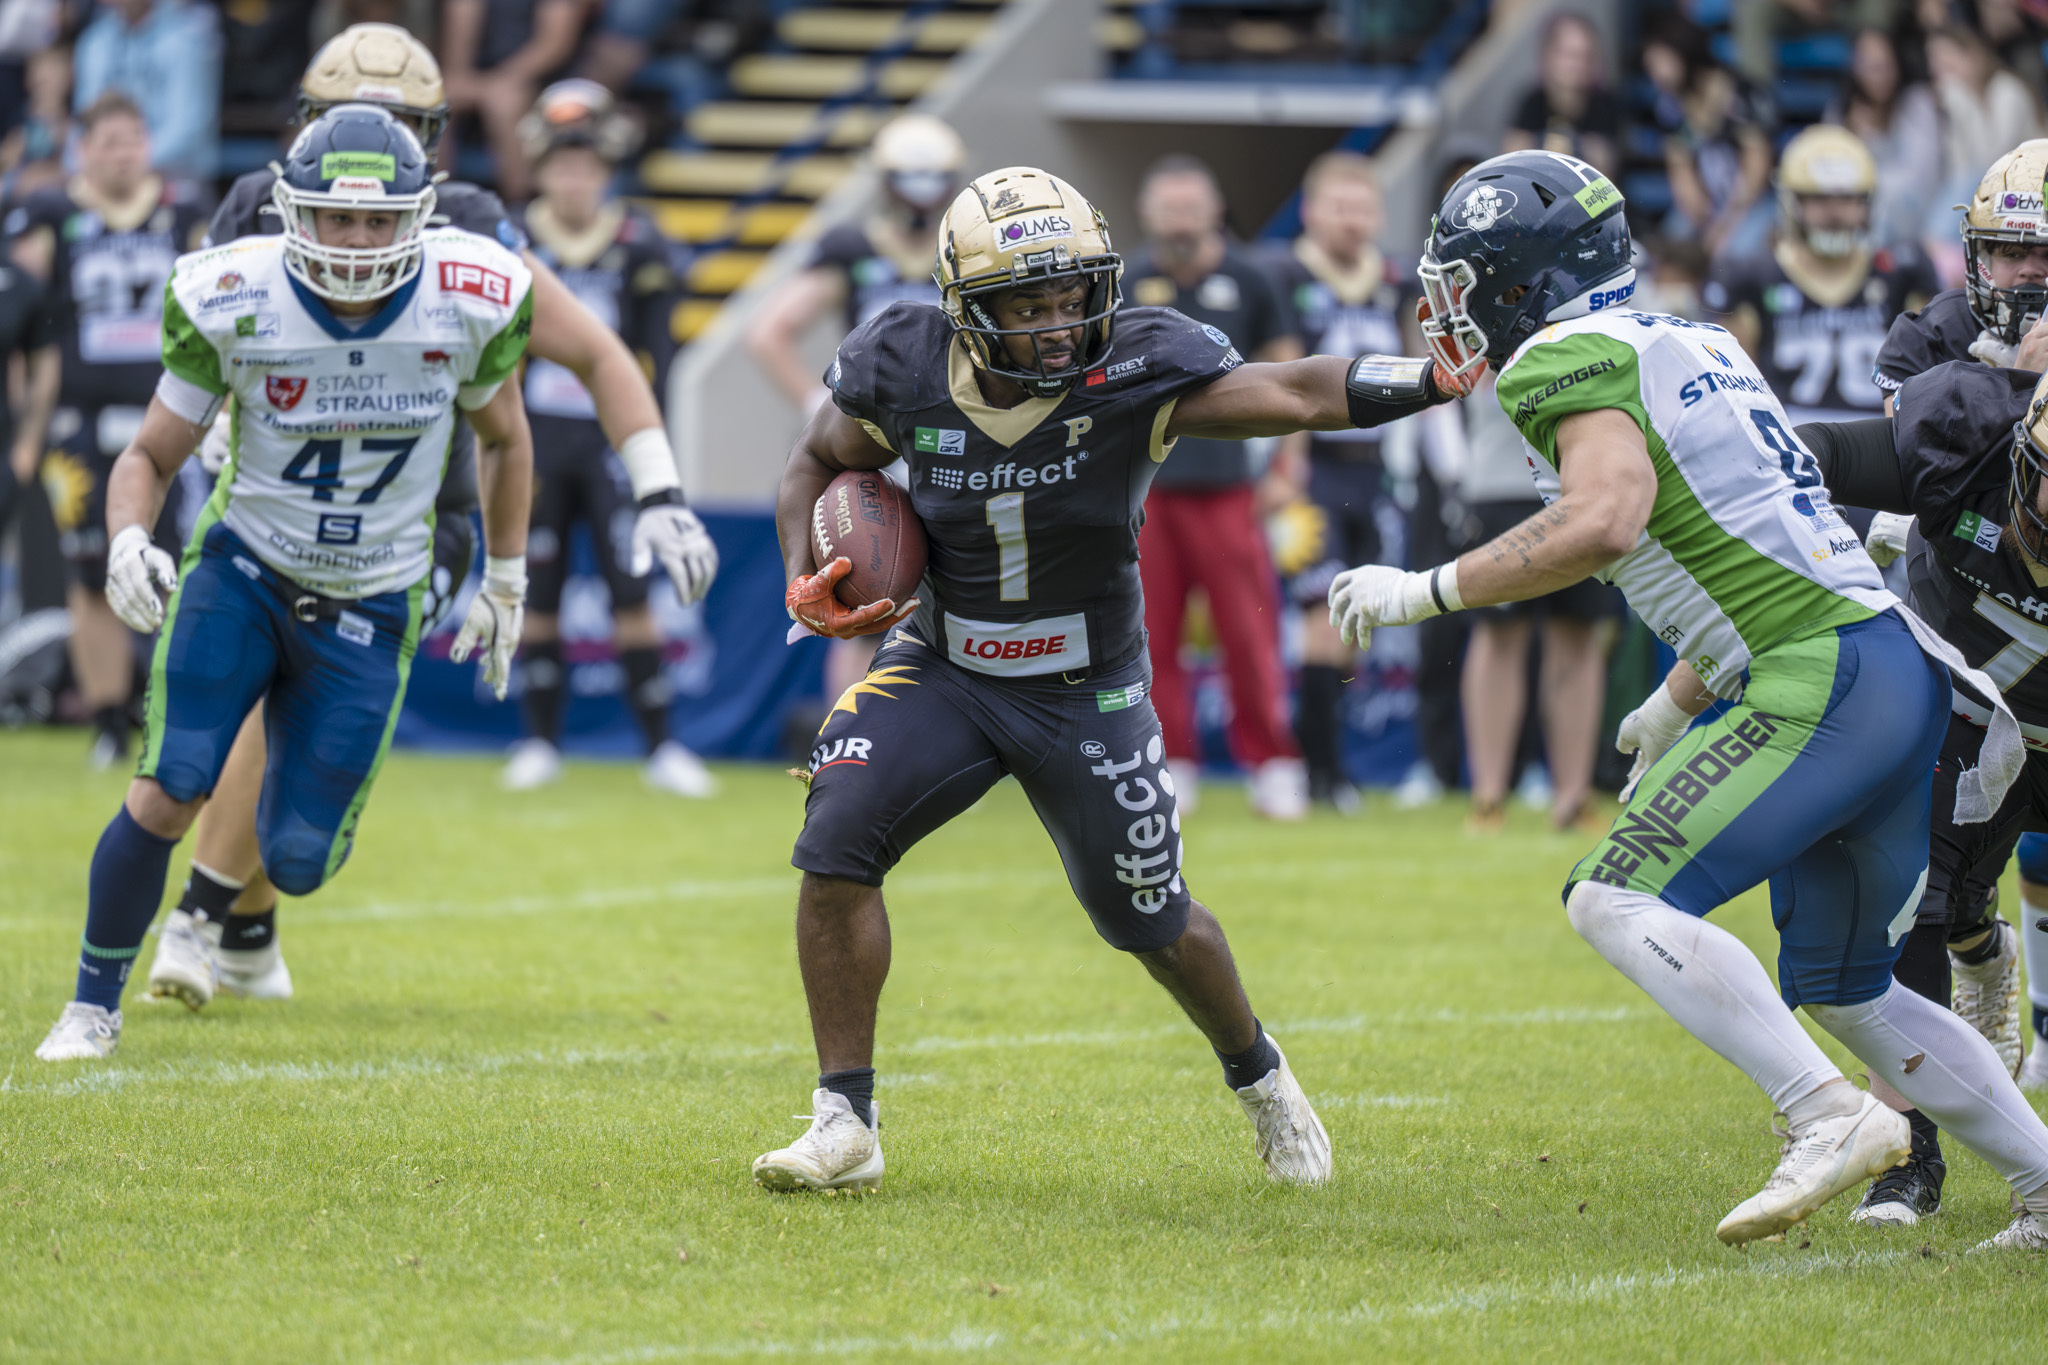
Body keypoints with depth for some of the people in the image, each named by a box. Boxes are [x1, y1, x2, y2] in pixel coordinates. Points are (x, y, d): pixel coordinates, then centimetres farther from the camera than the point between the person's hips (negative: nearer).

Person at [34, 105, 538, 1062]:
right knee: (165, 797, -19)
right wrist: (128, 541, -26)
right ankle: (94, 1004, 3)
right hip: (242, 569, -1)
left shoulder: (470, 304, -13)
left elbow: (503, 440, 8)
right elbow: (151, 455, -5)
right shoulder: (235, 305, -17)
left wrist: (505, 585, 14)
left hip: (367, 614, 1)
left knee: (297, 864, -3)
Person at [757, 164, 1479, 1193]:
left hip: (1086, 692, -1)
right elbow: (820, 463, 3)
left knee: (1150, 922, 10)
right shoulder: (907, 370, -16)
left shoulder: (1133, 370, -23)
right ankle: (845, 1126, -9)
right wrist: (808, 585, -13)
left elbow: (1288, 394, -34)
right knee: (837, 841, -20)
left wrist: (1439, 377, -47)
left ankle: (1258, 1077, 42)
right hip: (942, 670, 1)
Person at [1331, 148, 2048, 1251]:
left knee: (1620, 902, -11)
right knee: (1841, 991, 19)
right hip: (1899, 665, 10)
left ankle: (1830, 1119, -19)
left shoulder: (1572, 360, -7)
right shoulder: (1692, 345, 22)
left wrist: (1424, 591, -15)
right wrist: (1676, 706, 37)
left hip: (1822, 681, -10)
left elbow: (1605, 519, -24)